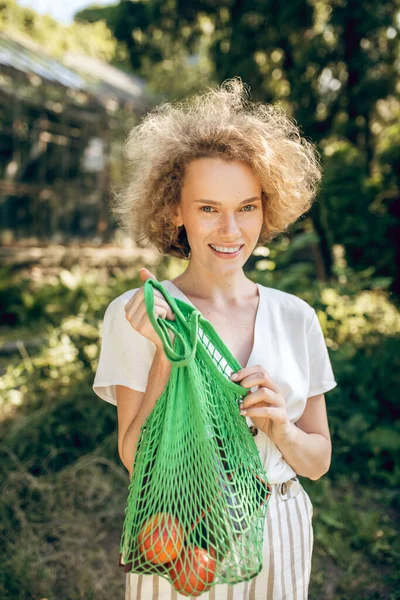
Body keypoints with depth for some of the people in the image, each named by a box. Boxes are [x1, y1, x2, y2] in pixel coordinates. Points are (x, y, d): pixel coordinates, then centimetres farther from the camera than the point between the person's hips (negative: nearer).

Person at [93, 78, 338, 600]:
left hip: (280, 537, 3)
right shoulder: (134, 315, -14)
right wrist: (164, 353, -25)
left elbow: (318, 462, 1)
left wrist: (279, 426, -19)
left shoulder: (296, 317, -6)